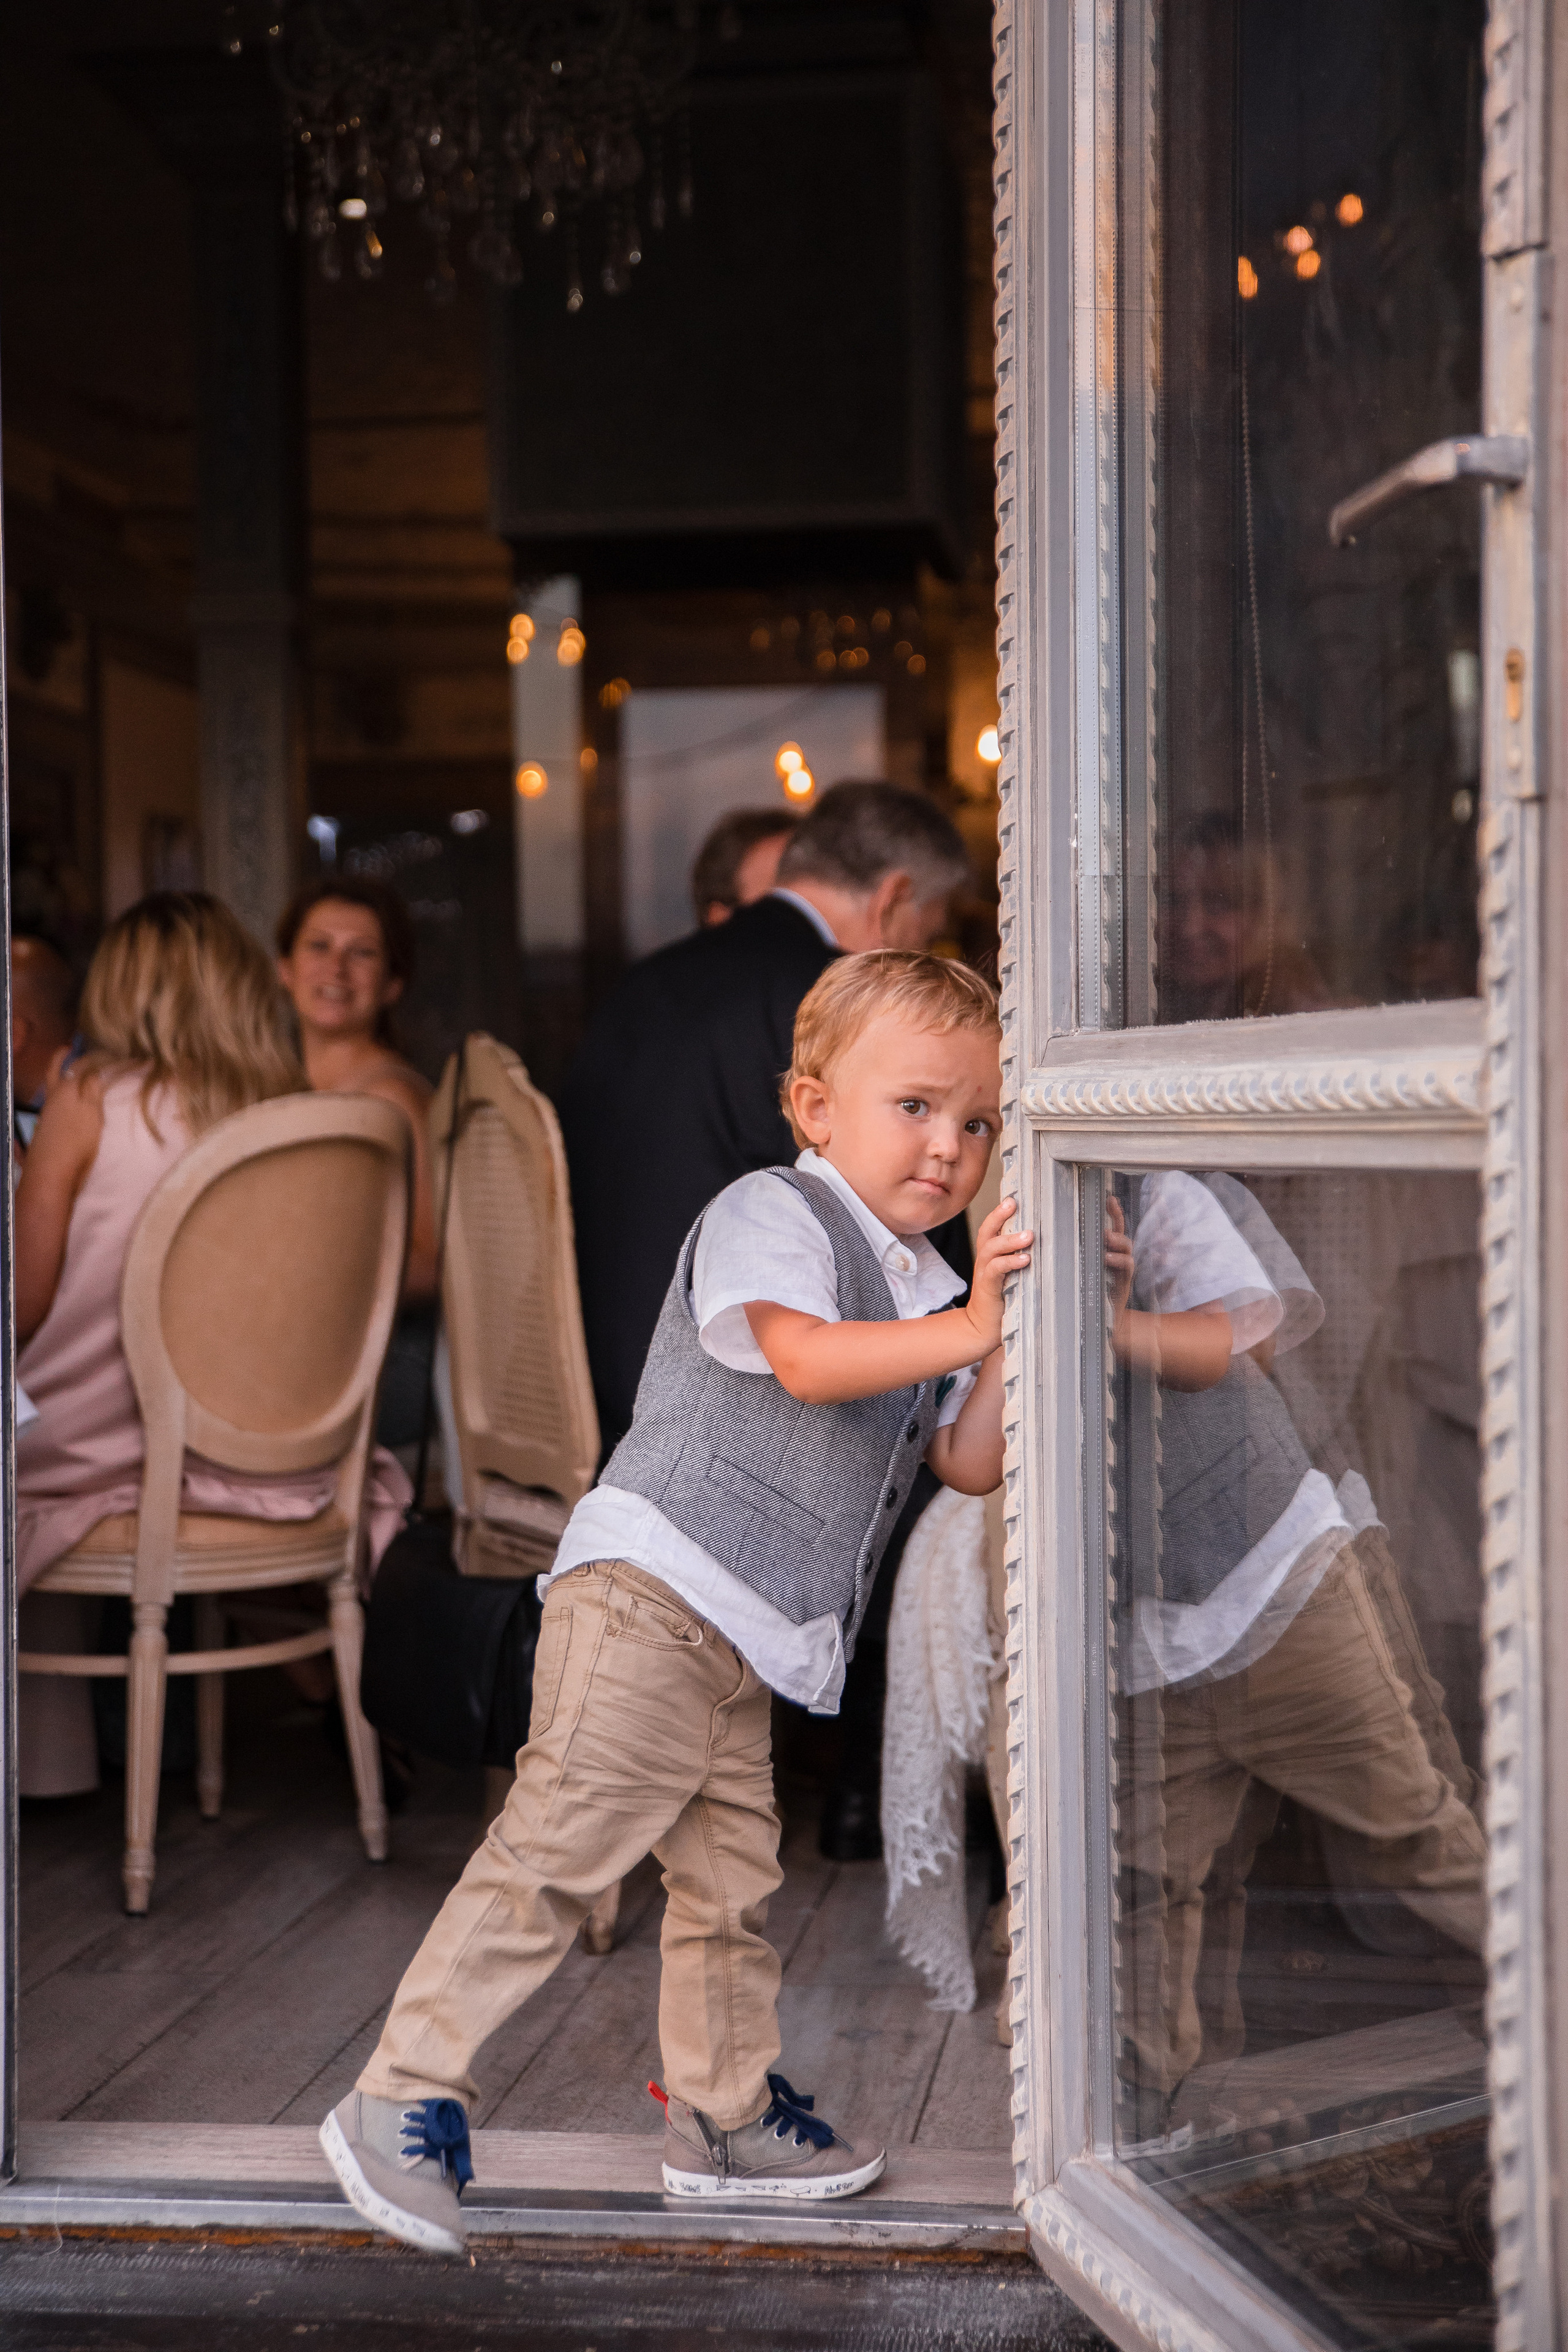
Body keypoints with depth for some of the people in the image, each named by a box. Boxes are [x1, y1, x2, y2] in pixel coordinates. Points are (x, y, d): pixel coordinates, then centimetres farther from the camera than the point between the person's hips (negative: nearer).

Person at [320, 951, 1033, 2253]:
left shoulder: (925, 1287, 20)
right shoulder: (769, 1215, -6)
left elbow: (972, 1463, 14)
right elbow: (804, 1358, -24)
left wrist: (1007, 1332, 1)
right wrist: (960, 1332, -22)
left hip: (740, 1642, 9)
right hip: (649, 1597, -9)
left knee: (733, 1875, 16)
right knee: (559, 1843, -12)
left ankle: (723, 2113, 30)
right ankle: (403, 2100, -6)